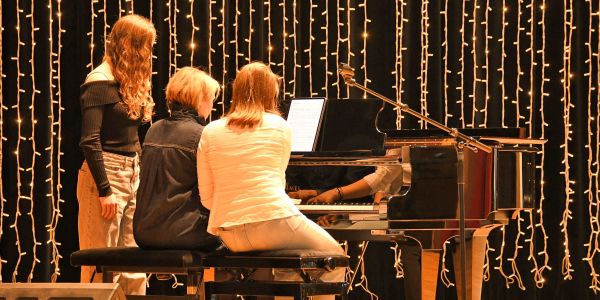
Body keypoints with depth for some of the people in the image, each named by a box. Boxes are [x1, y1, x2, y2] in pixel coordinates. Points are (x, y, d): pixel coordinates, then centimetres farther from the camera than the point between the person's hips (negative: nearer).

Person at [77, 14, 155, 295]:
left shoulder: (130, 82, 15)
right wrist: (105, 191, -18)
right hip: (106, 173, -9)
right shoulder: (100, 82, -11)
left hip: (132, 174, 9)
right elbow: (89, 141, -16)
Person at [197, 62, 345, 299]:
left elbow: (206, 197, 7)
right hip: (273, 221, -4)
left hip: (230, 235, 4)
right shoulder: (279, 127, 4)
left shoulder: (210, 132, 9)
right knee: (334, 255, 19)